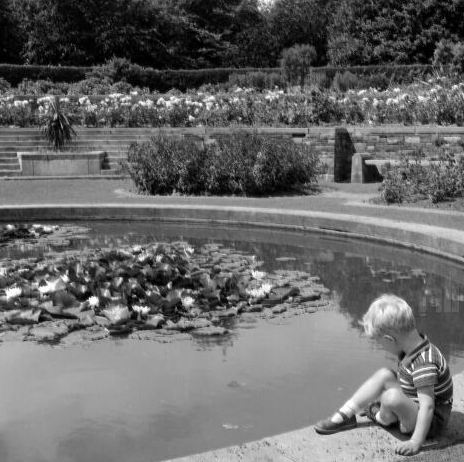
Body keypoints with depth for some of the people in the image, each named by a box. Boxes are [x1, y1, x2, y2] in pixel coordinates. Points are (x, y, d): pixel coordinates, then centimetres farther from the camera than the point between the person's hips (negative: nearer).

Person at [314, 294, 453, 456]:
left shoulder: (424, 363, -32)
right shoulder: (413, 347, -5)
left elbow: (427, 406, -35)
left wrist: (416, 442, -35)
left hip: (432, 422, -9)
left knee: (392, 396, -32)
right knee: (384, 375, 2)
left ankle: (383, 418, 5)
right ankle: (344, 415, 1)